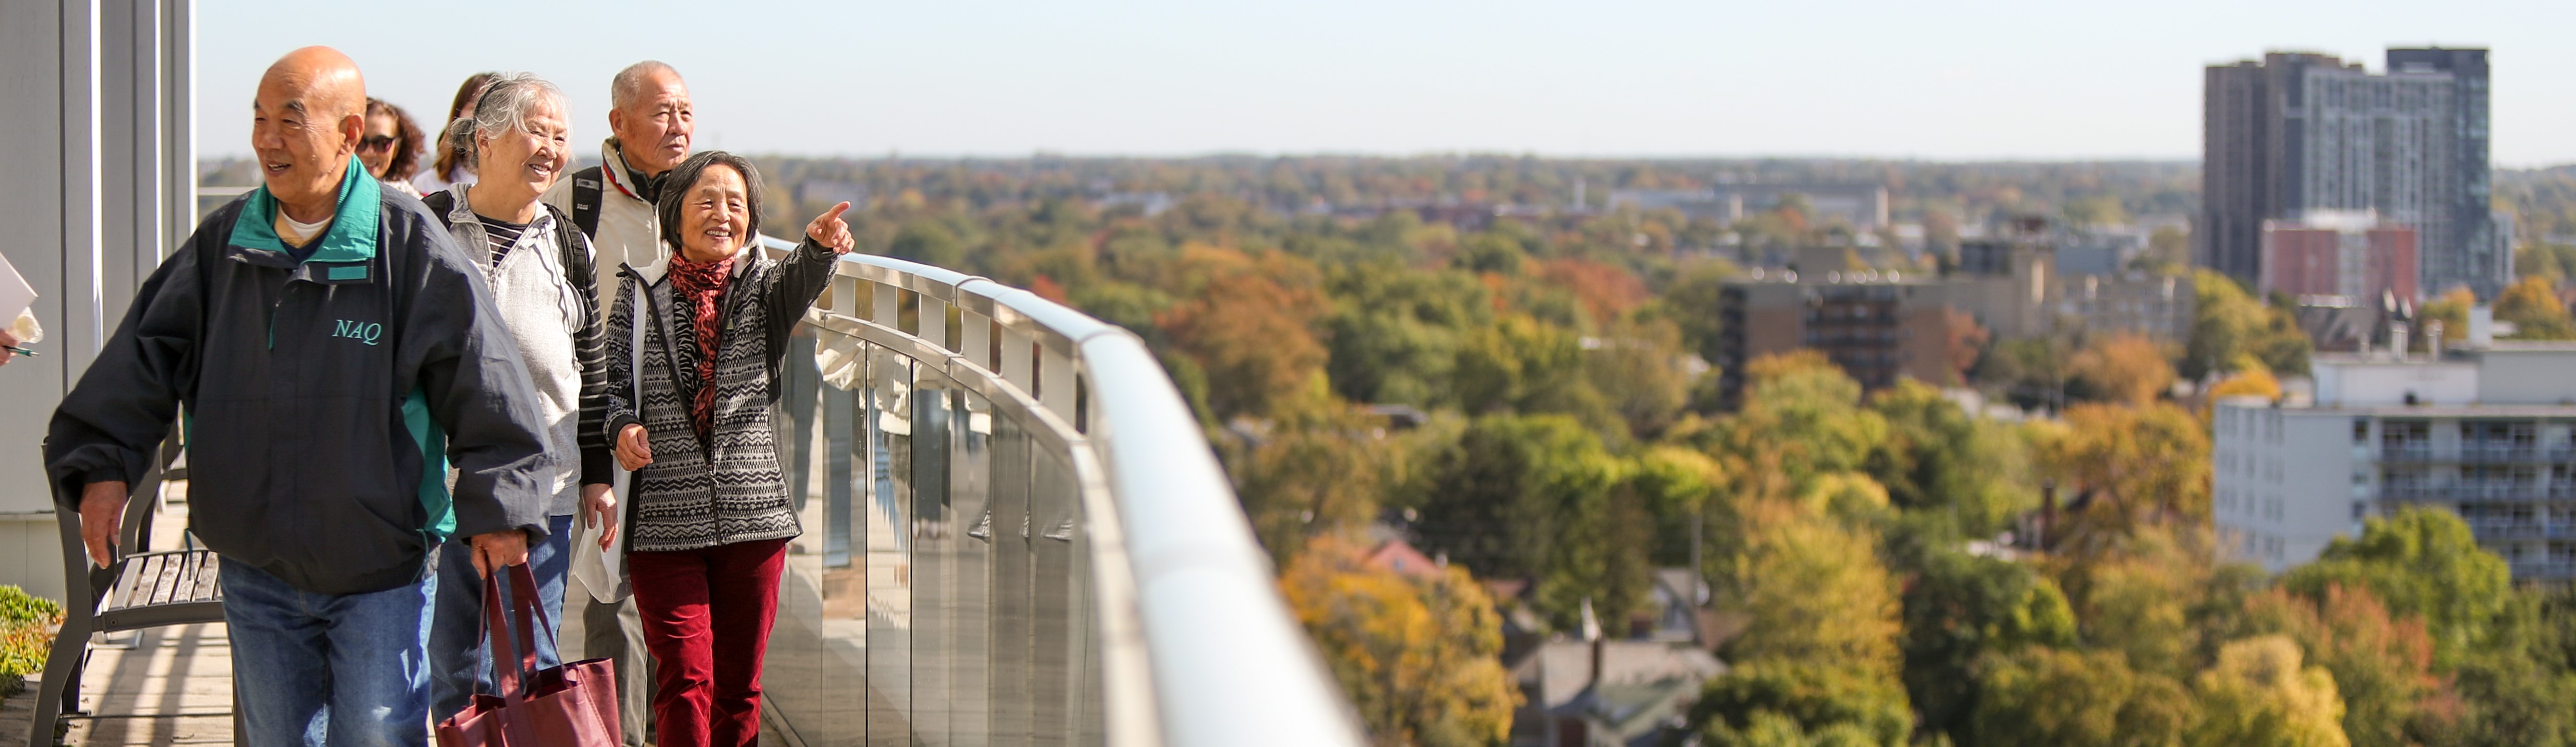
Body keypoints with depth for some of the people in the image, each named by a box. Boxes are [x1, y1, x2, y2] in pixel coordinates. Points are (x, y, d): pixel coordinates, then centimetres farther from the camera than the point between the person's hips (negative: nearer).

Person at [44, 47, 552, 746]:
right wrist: (103, 460, -5)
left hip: (380, 571, -4)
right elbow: (145, 358, 6)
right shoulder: (224, 243, 3)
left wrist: (498, 506, -12)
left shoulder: (411, 247, -10)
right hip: (256, 570, 4)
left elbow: (484, 387, -9)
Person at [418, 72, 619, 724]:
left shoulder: (568, 246, 9)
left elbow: (591, 370, 14)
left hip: (543, 484, 2)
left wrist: (597, 473, 11)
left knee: (533, 665, 4)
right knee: (455, 668, 4)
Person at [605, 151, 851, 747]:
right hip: (665, 517, -2)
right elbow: (614, 379, 6)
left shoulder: (763, 285, 8)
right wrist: (623, 425, -16)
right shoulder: (640, 292, 7)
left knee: (740, 686, 8)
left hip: (753, 516, 2)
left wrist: (820, 247, -37)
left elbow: (801, 284, -15)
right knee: (685, 680, -8)